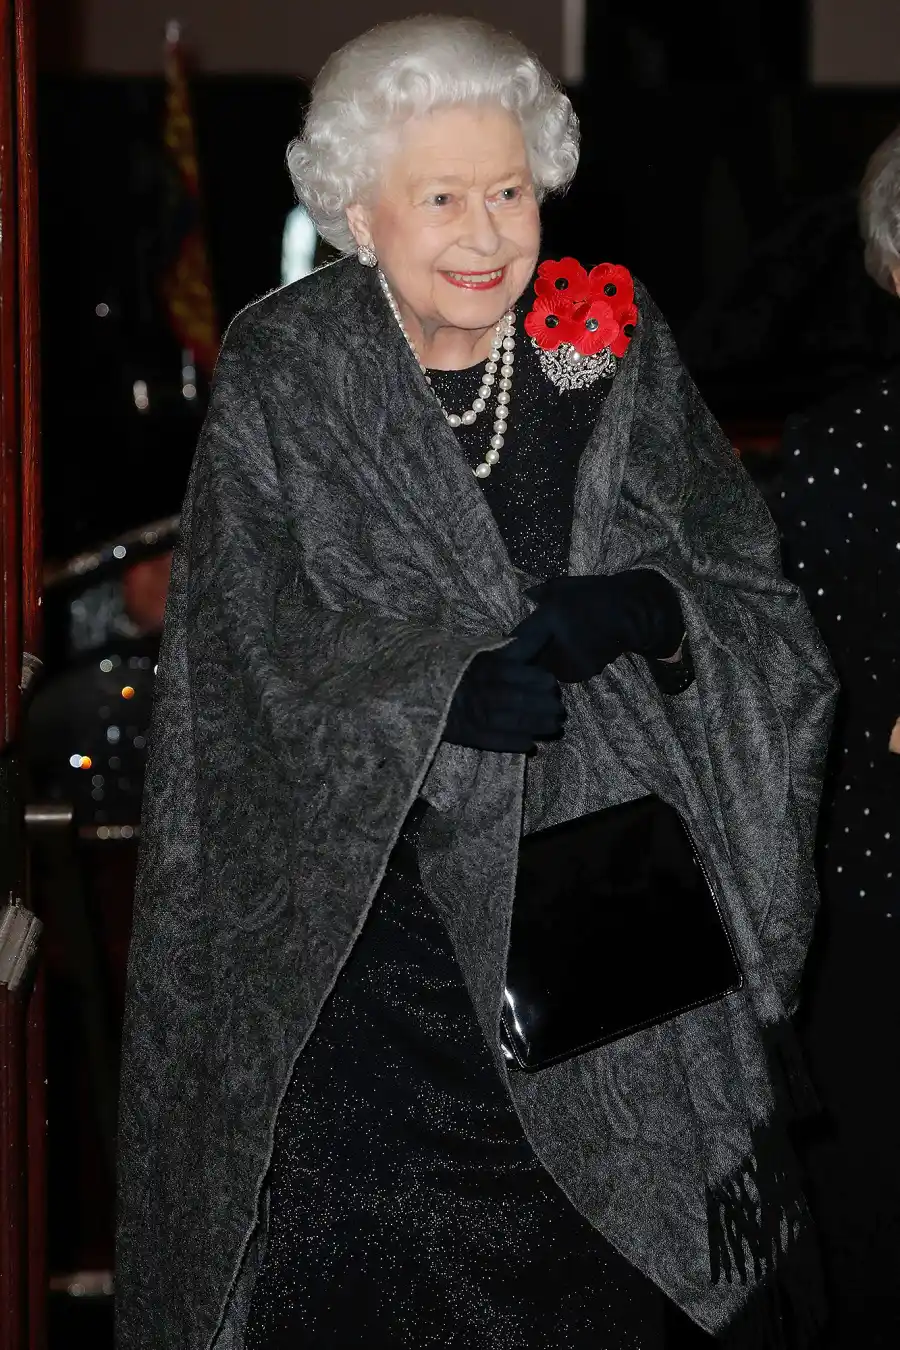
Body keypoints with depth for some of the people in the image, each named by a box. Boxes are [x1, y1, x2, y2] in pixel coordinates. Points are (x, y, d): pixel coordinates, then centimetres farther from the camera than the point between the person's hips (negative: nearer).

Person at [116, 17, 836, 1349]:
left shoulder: (619, 362, 3)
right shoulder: (280, 380, -3)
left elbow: (762, 603, 2)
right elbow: (277, 661, -9)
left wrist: (649, 609, -20)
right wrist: (462, 688, -24)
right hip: (366, 925, -1)